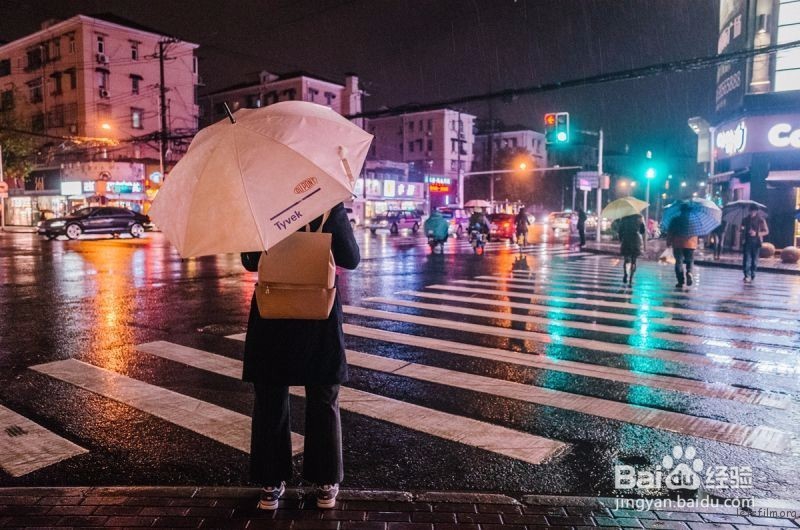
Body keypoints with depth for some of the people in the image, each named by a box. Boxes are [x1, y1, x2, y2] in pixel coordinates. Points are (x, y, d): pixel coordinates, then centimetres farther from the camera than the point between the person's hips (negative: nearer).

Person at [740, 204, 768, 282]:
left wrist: (757, 233, -13)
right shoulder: (745, 220, 8)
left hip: (756, 242, -1)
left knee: (754, 260, 3)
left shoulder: (761, 220, 0)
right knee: (746, 259, -8)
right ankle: (746, 275, -9)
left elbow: (766, 231, 1)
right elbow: (742, 230, 18)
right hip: (747, 242, 1)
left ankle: (752, 276, 11)